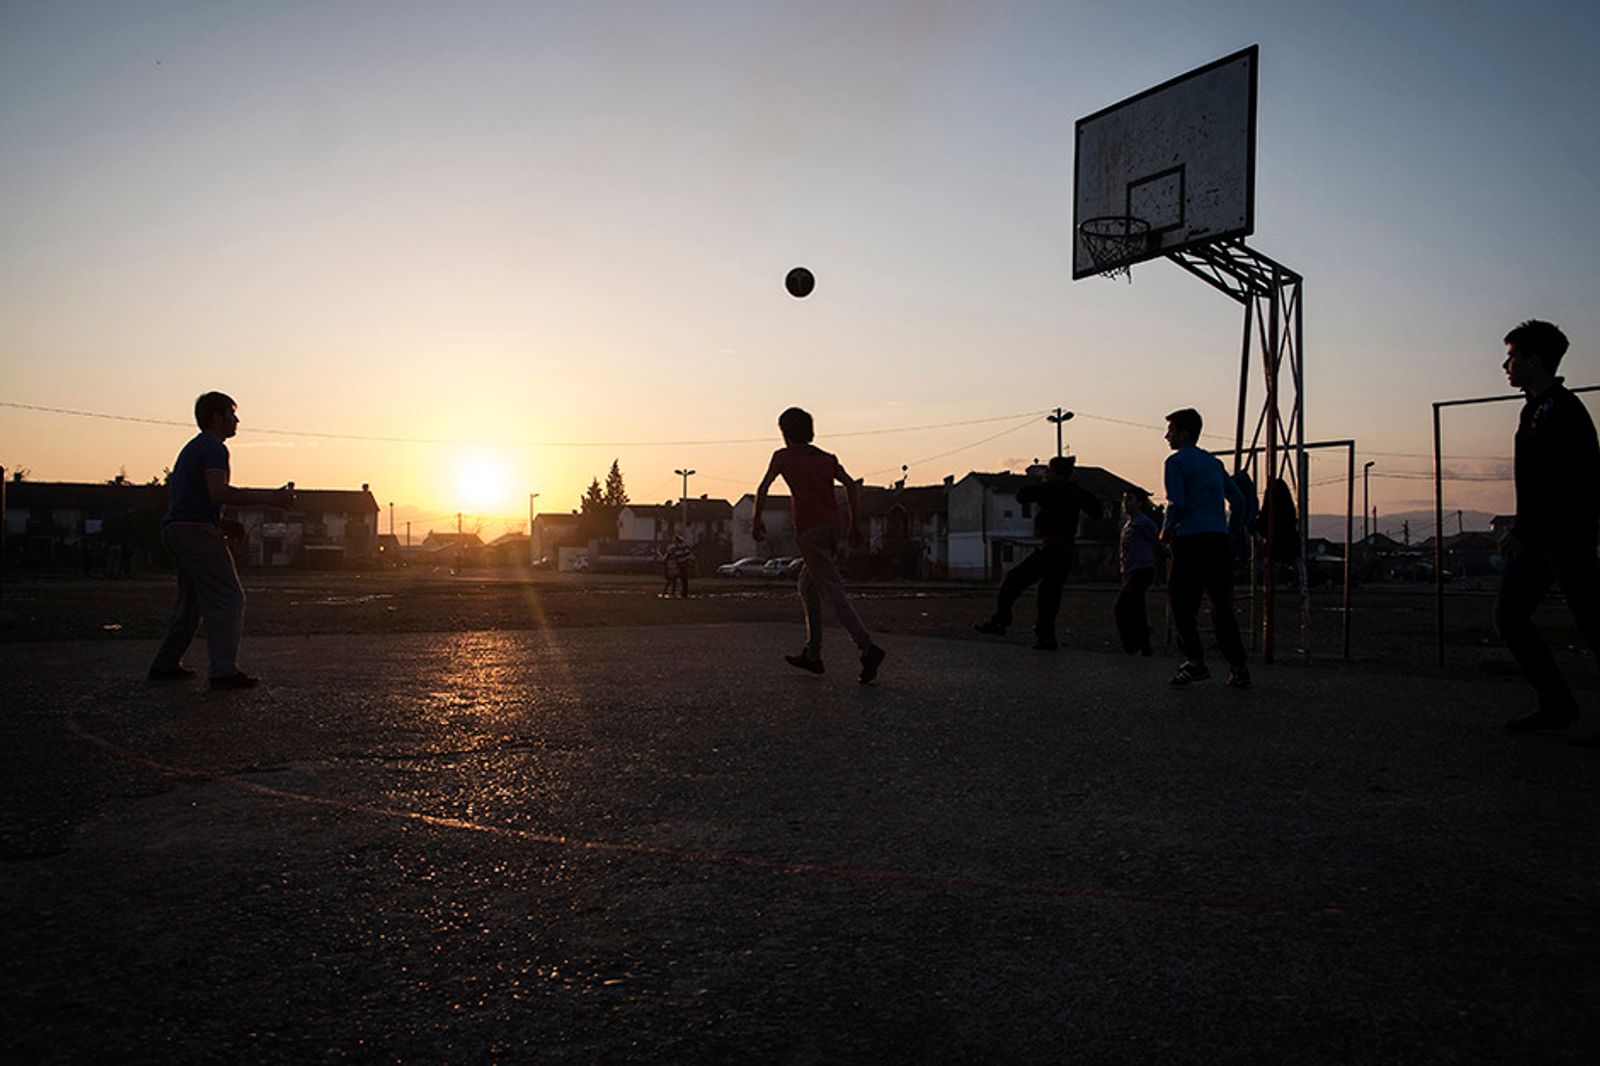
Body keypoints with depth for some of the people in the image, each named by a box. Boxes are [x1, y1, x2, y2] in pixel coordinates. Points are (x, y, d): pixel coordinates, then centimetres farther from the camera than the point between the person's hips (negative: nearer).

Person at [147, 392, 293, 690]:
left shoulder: (193, 447, 25)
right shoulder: (213, 448, -8)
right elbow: (218, 492, -22)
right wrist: (269, 498, -24)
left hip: (174, 529, 11)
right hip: (197, 529, -11)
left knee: (191, 600, 18)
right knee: (228, 599, -11)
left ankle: (165, 665, 21)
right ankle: (224, 671, -17)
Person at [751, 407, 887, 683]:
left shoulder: (783, 457, 7)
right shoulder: (827, 458, 18)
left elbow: (763, 489, 0)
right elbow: (850, 484, 8)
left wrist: (756, 520, 12)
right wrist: (853, 523, 11)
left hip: (810, 531, -6)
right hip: (833, 526, 6)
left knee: (834, 592, -11)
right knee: (807, 586, 19)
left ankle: (867, 648, -25)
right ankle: (812, 654, 20)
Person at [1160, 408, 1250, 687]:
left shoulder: (1176, 461, -1)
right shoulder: (1214, 462, 20)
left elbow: (1177, 504, -12)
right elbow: (1238, 500, 20)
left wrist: (1166, 530, 2)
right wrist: (1233, 532, 27)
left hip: (1190, 541, -6)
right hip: (1220, 540, 6)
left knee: (1181, 602, 2)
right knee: (1222, 607, 10)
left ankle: (1195, 661, -7)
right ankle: (1238, 667, 6)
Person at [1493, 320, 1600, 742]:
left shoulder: (1563, 411, -13)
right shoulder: (1535, 410, 17)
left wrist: (1523, 529, -23)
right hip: (1540, 536, 10)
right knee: (1509, 614, 7)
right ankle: (1557, 706, 14)